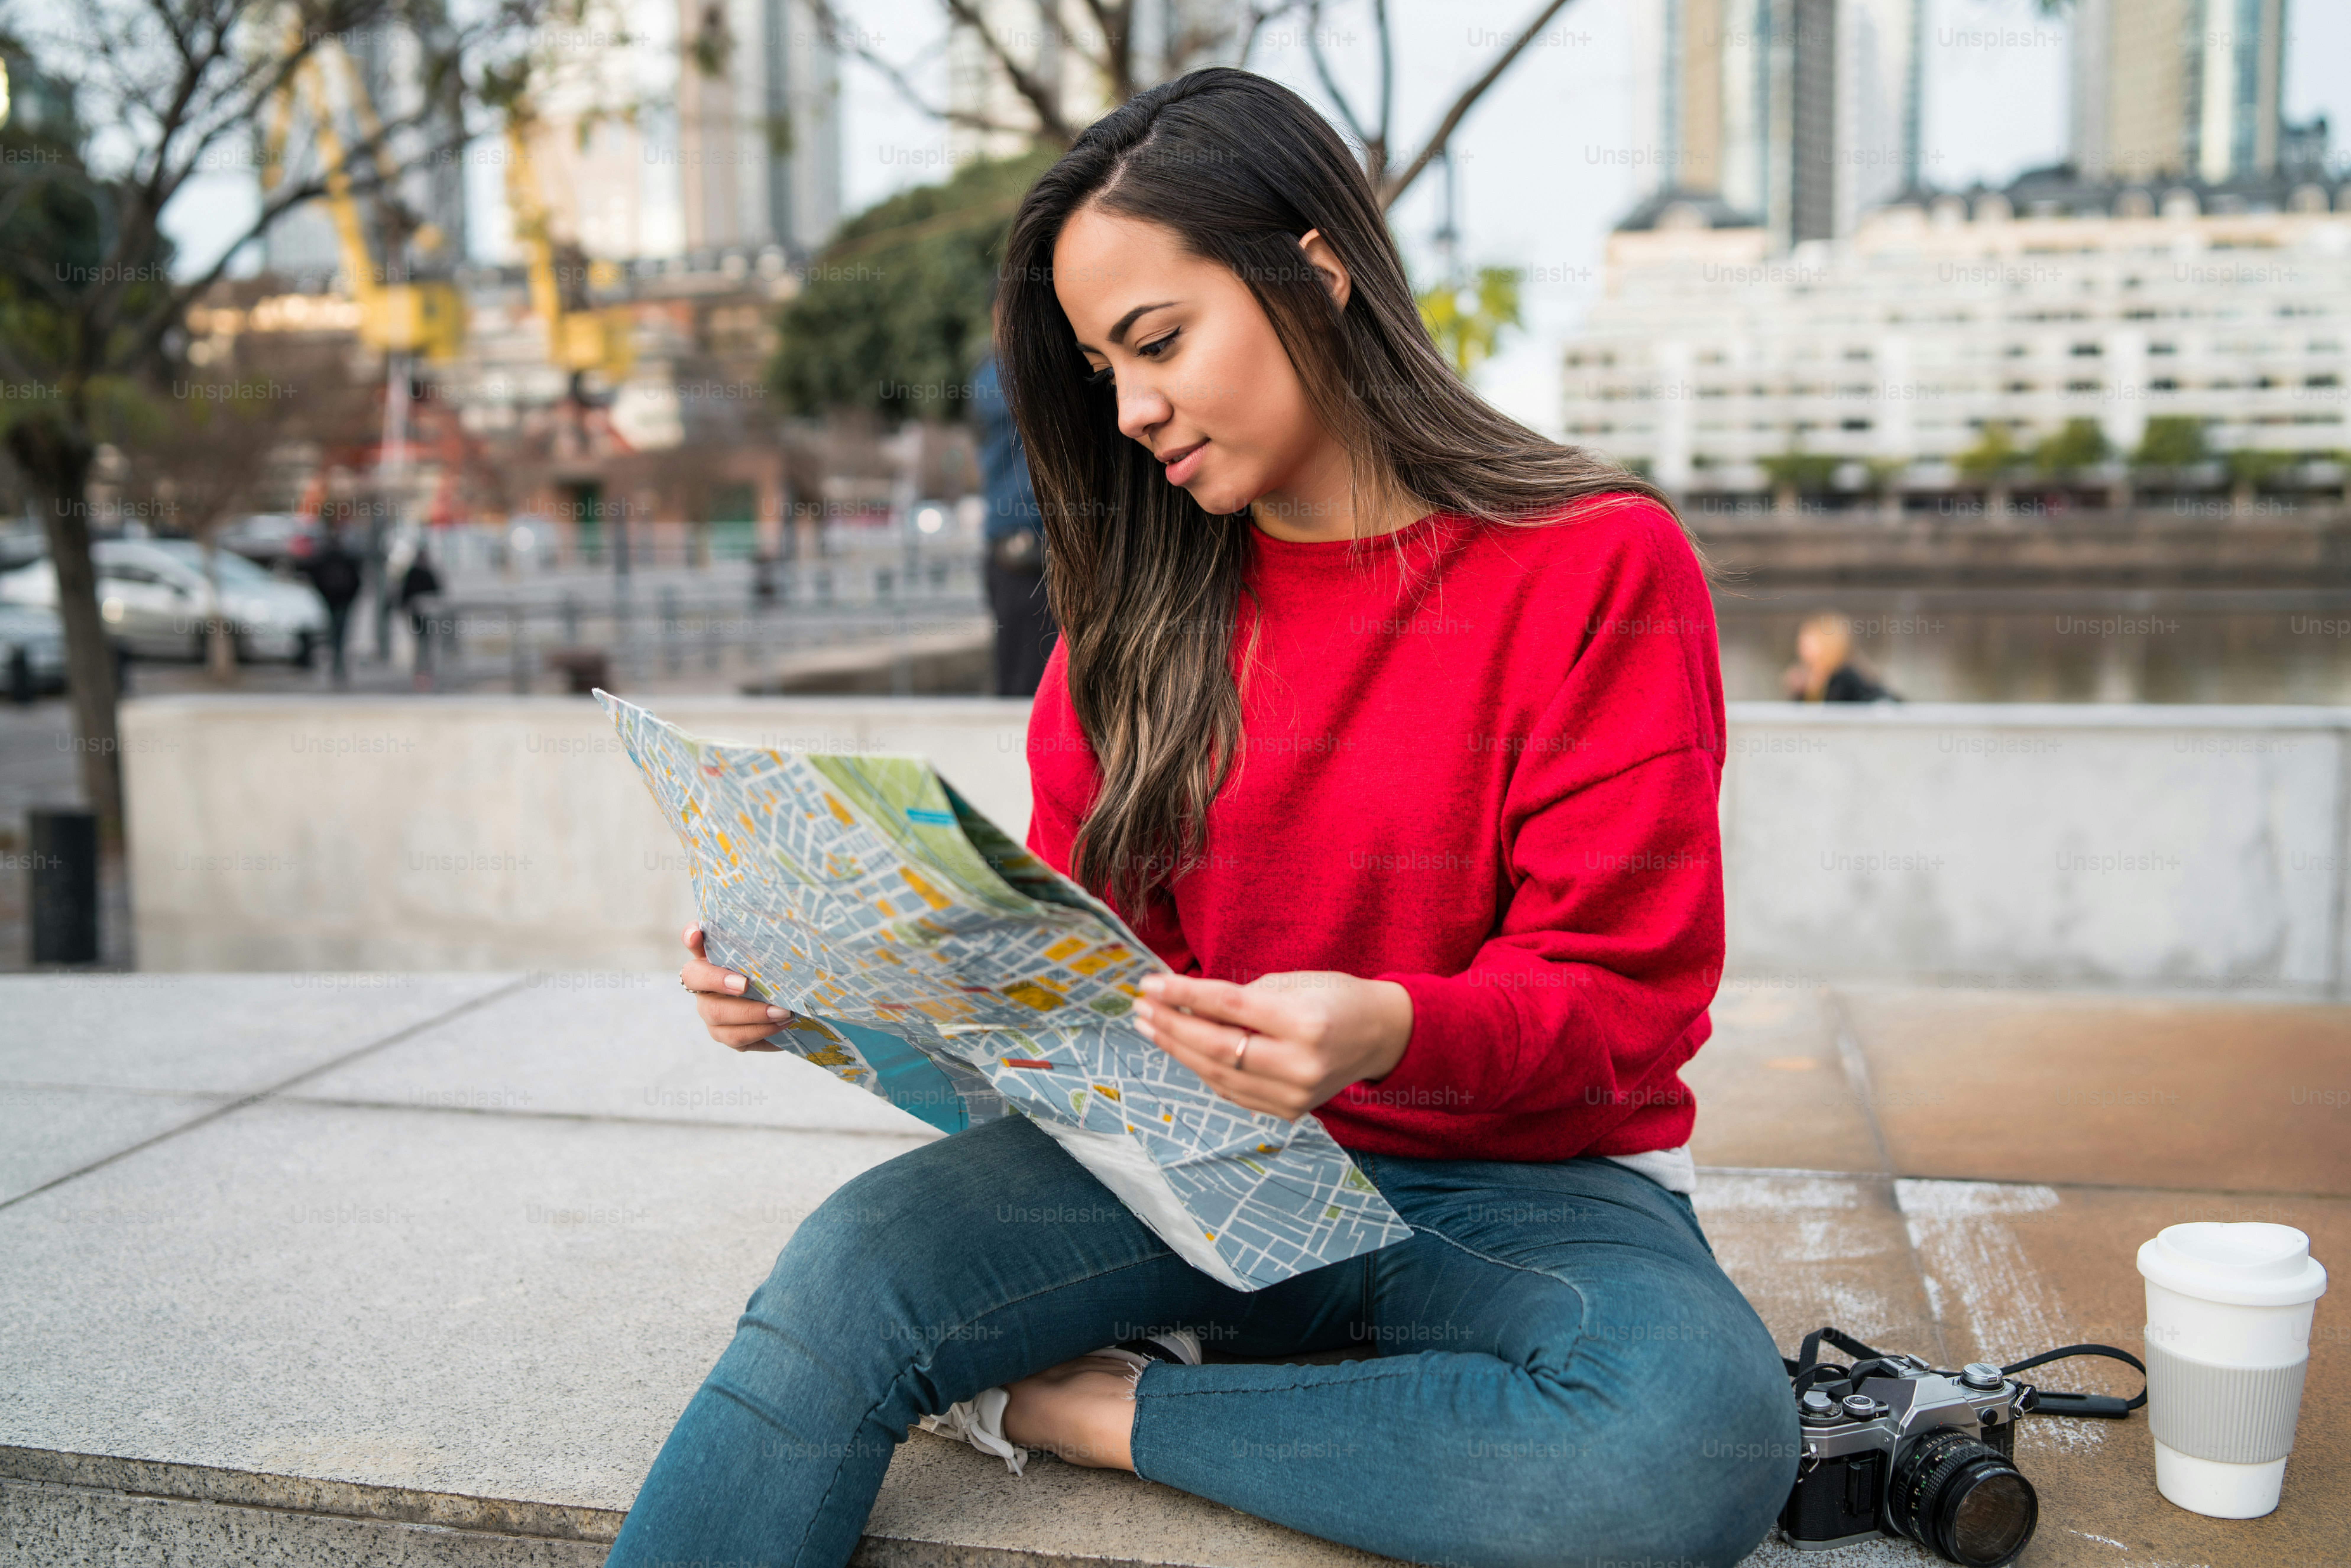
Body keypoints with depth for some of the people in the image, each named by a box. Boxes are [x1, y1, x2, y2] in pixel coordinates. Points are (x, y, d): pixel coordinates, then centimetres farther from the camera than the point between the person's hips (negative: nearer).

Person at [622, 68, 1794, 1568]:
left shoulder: (1601, 564, -7)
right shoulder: (1142, 598, 7)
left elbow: (1623, 995, -10)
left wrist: (1390, 1033, -30)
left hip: (1522, 1181, -1)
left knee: (1706, 1440, -34)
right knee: (852, 1263, -26)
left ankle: (1092, 1408, -19)